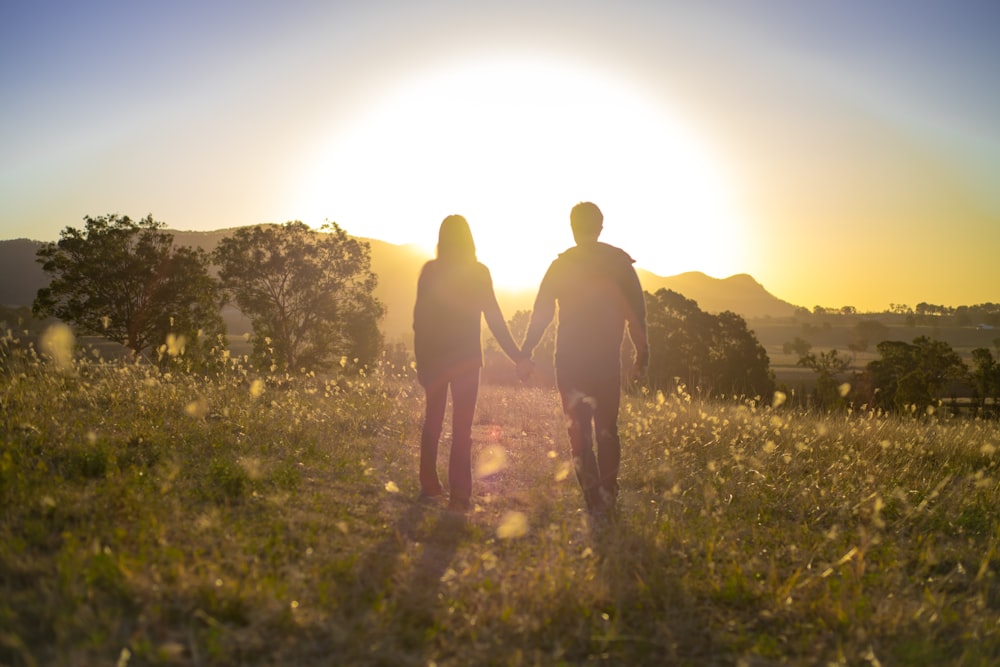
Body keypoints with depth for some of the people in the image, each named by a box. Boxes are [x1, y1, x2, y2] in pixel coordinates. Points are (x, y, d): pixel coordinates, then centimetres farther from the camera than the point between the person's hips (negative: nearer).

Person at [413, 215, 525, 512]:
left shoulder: (430, 271, 0)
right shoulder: (479, 273, -4)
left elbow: (419, 318, 0)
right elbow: (494, 319, -6)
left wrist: (421, 359, 6)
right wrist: (517, 355, -1)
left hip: (434, 356, 2)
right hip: (466, 357, -2)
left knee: (433, 420, 16)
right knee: (462, 426, -1)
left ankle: (429, 485, 20)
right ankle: (459, 494, -5)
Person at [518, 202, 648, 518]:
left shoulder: (561, 264, 1)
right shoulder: (620, 261, 2)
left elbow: (541, 312, 0)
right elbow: (637, 311, 1)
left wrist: (525, 353, 4)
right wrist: (642, 354, 6)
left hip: (571, 361, -1)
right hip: (608, 360, 1)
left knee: (580, 430, 4)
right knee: (607, 429, 14)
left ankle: (594, 500, -3)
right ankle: (608, 497, 15)